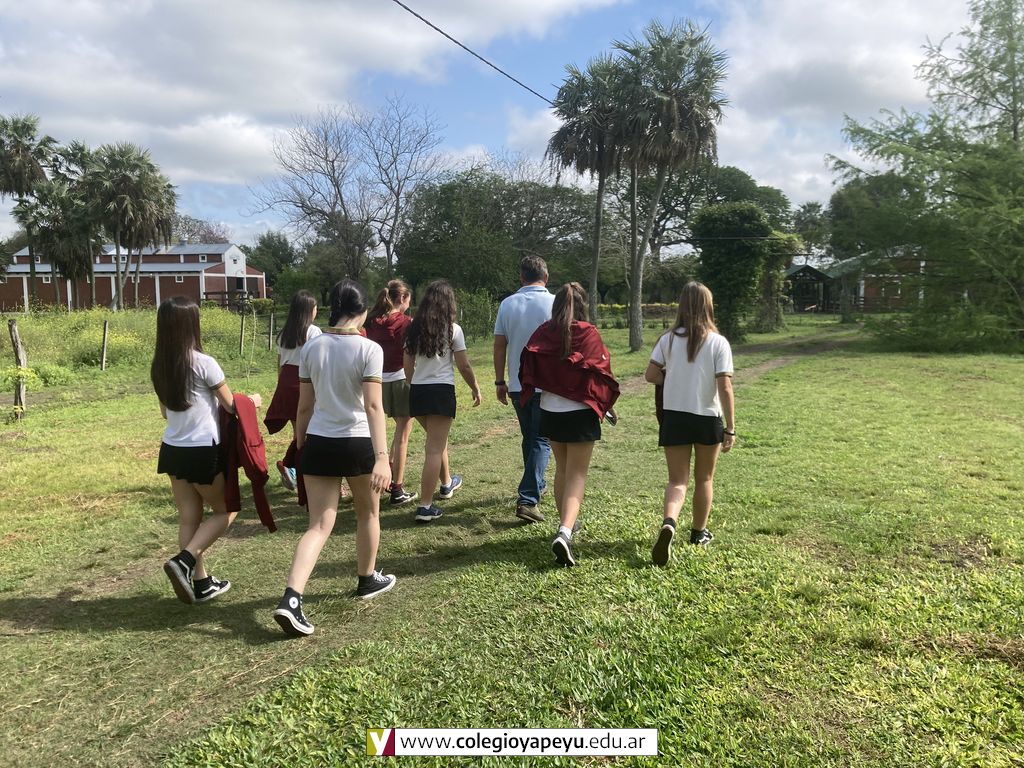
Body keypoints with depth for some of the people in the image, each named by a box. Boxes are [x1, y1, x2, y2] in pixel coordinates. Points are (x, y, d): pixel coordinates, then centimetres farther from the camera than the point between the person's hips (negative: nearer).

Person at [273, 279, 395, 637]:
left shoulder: (312, 348, 2)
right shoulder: (369, 349, -11)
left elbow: (304, 406, 7)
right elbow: (373, 406, -18)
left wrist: (300, 446, 18)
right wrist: (382, 456, -21)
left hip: (318, 443, 4)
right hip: (357, 443, -3)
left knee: (319, 526, 6)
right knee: (368, 514, 21)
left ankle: (291, 599, -9)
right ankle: (368, 580, 38)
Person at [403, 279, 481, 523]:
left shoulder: (414, 329, 7)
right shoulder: (453, 329, -6)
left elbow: (407, 366, 9)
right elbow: (464, 366, -5)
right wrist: (475, 388, 10)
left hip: (417, 391, 6)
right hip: (441, 391, -5)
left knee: (437, 439, 27)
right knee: (435, 449, -3)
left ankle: (447, 483, 46)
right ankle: (425, 507, -5)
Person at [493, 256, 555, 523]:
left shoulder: (507, 304, 2)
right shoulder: (554, 303, -7)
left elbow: (499, 346, 3)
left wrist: (500, 382, 10)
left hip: (517, 385, 4)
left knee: (530, 438, 20)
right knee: (541, 441, 0)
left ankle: (535, 487, 34)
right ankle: (528, 499, -10)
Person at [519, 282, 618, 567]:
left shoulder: (542, 334, -3)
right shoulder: (589, 334, -11)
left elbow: (528, 373, 0)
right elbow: (601, 375, -6)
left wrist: (530, 398, 19)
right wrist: (609, 406, 9)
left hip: (550, 412, 4)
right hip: (581, 413, -4)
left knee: (562, 469, 21)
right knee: (577, 475, -1)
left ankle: (565, 523, 33)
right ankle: (565, 532, -18)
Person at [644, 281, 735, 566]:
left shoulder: (668, 339, -4)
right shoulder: (718, 343, -10)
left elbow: (650, 375, -5)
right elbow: (725, 387, -13)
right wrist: (731, 428, -9)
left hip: (674, 417, 1)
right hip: (708, 418, -1)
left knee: (677, 480, 6)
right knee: (704, 479, 19)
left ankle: (669, 523, -21)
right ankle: (699, 532, 33)